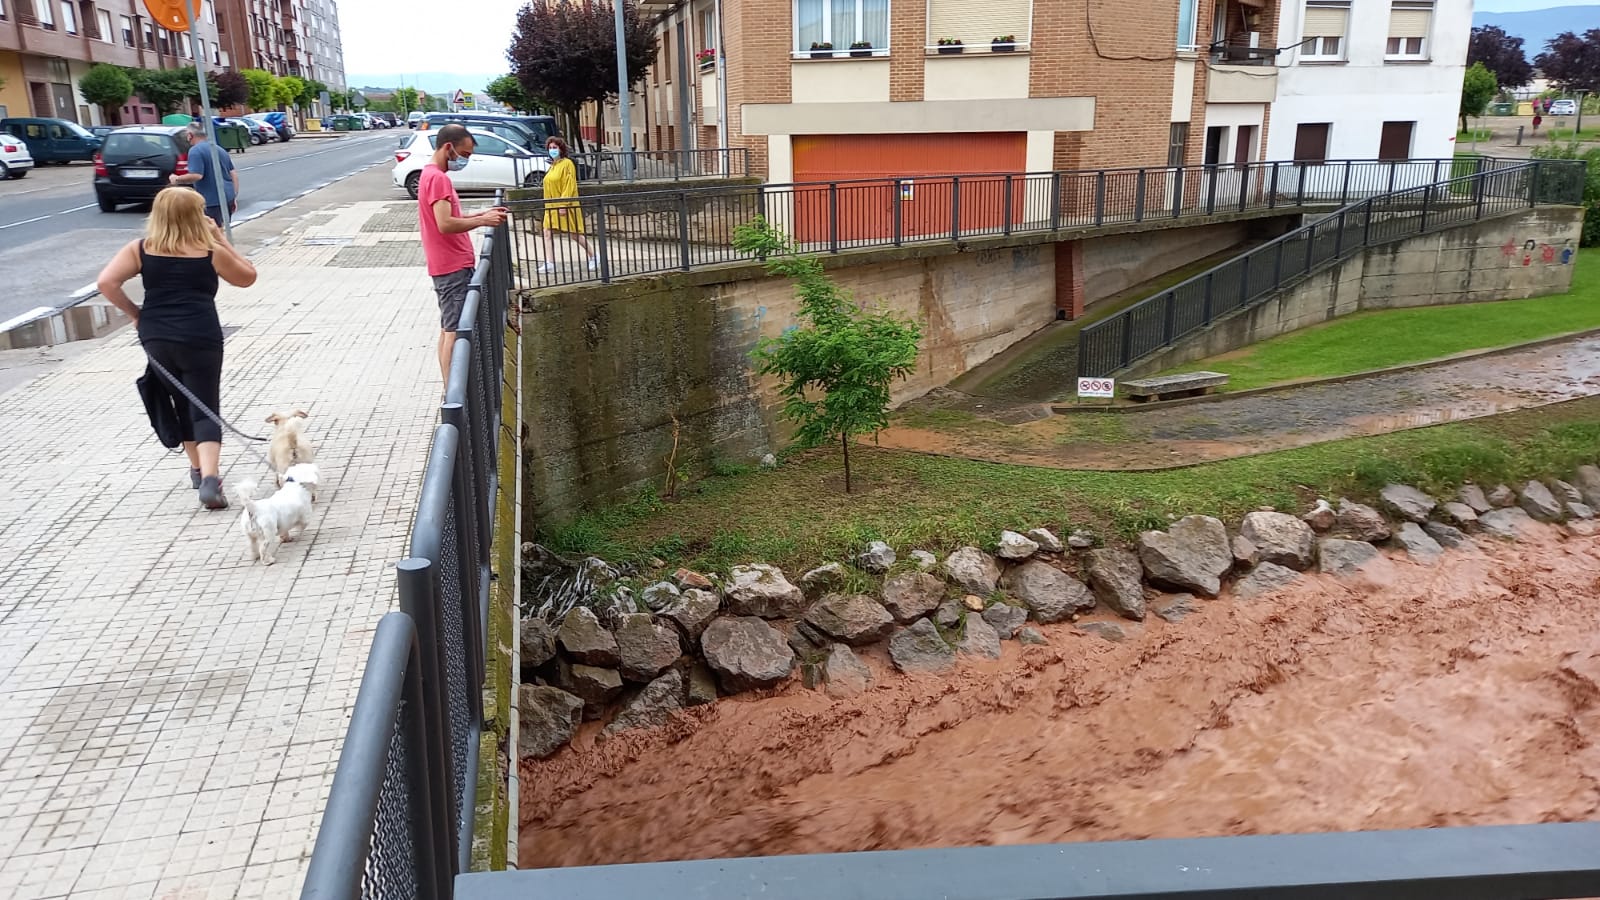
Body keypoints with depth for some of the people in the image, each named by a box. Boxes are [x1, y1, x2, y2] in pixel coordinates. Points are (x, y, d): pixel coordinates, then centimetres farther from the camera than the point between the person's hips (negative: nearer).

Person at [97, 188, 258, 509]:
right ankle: (208, 478, -20)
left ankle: (197, 469, 34)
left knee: (183, 405, 22)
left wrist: (134, 313, 8)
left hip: (155, 337, 3)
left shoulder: (140, 250, 6)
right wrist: (222, 240, 14)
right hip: (200, 339, -3)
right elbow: (247, 277, 16)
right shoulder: (211, 253, 0)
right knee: (205, 410, -2)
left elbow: (106, 282, -4)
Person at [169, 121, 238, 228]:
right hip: (228, 198, 9)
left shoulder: (195, 151, -9)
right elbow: (234, 174, 15)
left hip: (212, 201, -9)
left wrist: (177, 179, -5)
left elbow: (196, 175, -20)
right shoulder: (219, 150, 17)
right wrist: (235, 197, 17)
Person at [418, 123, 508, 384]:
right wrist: (483, 221, -16)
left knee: (448, 330, 12)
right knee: (454, 332, -9)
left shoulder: (431, 175, 16)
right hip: (453, 268, -11)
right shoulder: (438, 178, -16)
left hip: (450, 266, 11)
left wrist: (482, 214, 11)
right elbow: (445, 225, -25)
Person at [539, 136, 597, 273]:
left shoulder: (567, 163, -9)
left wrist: (563, 205, -22)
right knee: (547, 233, -5)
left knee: (575, 234, 1)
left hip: (566, 206, -8)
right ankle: (549, 263, -8)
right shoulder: (553, 165, 15)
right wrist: (548, 204, 17)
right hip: (552, 207, 8)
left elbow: (569, 186, -16)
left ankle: (593, 257, 17)